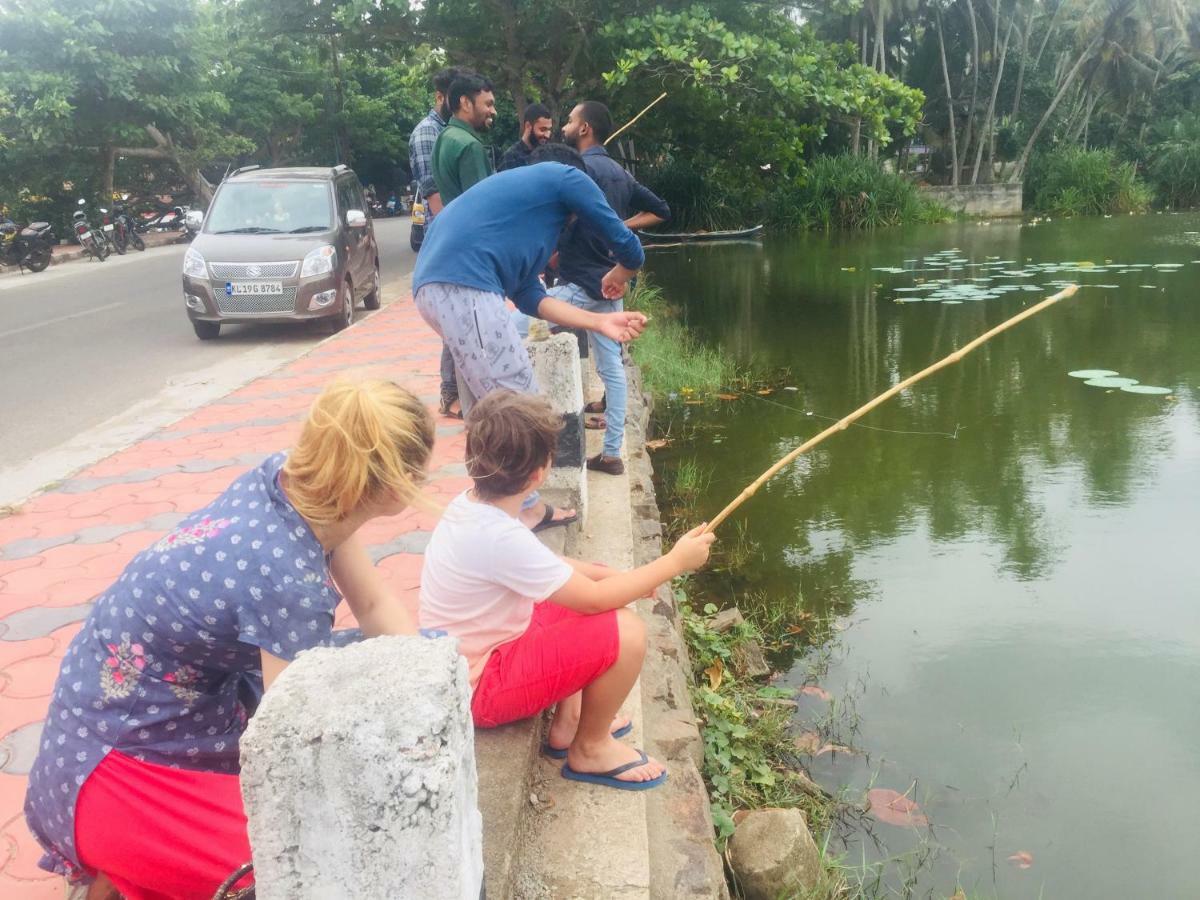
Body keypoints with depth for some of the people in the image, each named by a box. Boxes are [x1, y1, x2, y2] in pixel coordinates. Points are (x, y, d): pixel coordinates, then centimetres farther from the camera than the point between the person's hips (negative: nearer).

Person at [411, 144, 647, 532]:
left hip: (434, 285, 10)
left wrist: (600, 322, 23)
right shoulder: (567, 177, 12)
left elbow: (529, 296, 25)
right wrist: (618, 278, 37)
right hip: (463, 285, -9)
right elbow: (627, 246, 14)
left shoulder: (522, 193, 34)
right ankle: (523, 512, 9)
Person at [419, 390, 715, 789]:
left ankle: (568, 722, 20)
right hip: (479, 689, -9)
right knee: (625, 633, -20)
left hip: (469, 658, 9)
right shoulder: (497, 537, -31)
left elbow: (547, 563, 12)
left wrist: (614, 576, 2)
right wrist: (675, 561, -14)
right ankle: (591, 749, 4)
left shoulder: (471, 504, -4)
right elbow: (594, 599, -24)